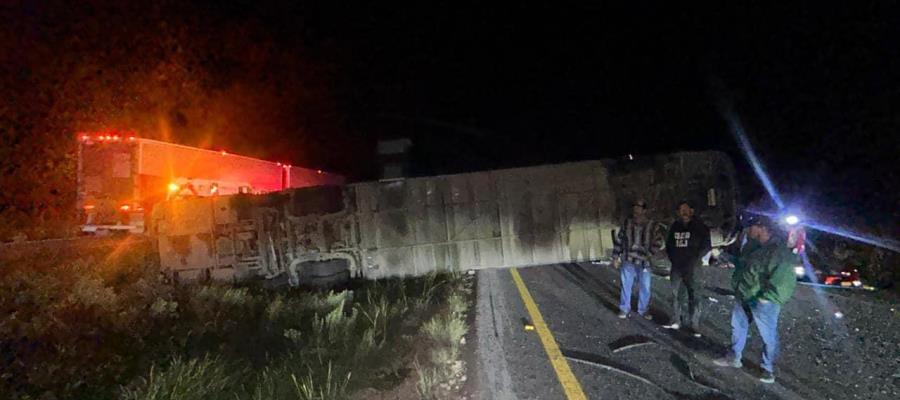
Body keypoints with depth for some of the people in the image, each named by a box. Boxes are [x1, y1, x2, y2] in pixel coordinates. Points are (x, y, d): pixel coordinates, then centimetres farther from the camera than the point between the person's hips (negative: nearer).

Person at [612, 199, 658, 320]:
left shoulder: (651, 225, -3)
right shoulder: (627, 223, 1)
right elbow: (618, 240, 7)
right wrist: (615, 257, 5)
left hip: (644, 262, -1)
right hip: (627, 261, 1)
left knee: (645, 287, 6)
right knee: (626, 285, 8)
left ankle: (643, 309, 24)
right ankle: (624, 309, 22)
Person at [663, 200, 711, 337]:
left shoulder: (699, 226, -4)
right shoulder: (675, 226, 10)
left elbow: (706, 245, -4)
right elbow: (669, 244, 21)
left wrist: (696, 259, -10)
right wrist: (672, 257, 9)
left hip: (692, 268, -5)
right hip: (676, 266, 5)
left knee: (694, 296, -3)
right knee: (675, 294, 7)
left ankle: (694, 325, 0)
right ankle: (676, 321, 16)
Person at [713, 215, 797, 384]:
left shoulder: (779, 251, -19)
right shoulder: (751, 246, 9)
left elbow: (784, 280, -24)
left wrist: (765, 298, -27)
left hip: (762, 302, -8)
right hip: (742, 297, 9)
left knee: (768, 335, 4)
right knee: (738, 327, 19)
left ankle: (768, 369, 18)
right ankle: (734, 358, 35)